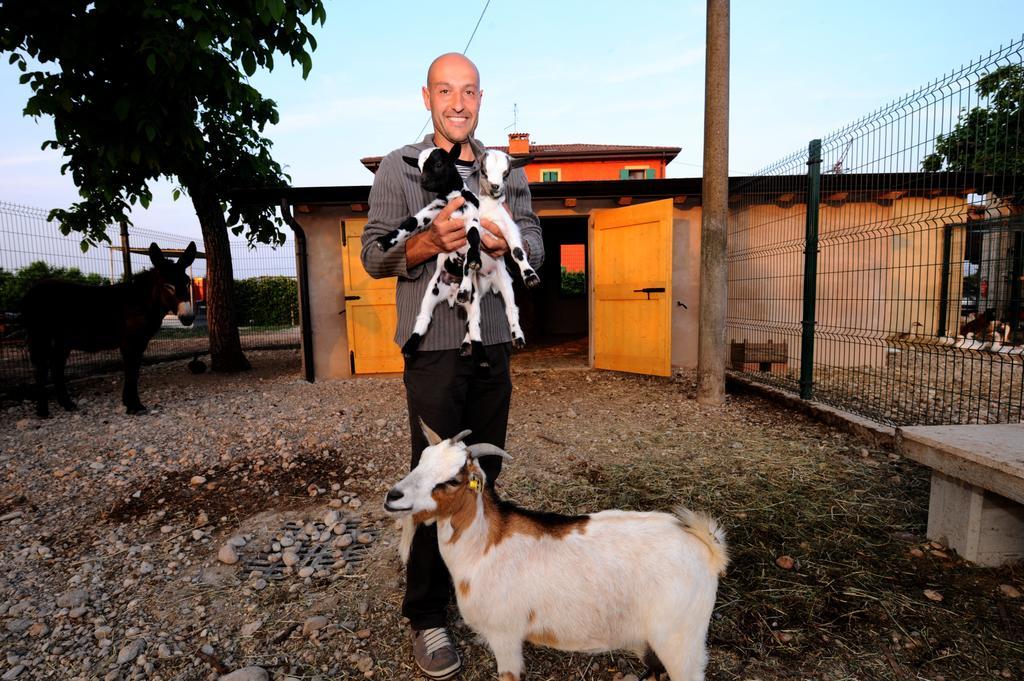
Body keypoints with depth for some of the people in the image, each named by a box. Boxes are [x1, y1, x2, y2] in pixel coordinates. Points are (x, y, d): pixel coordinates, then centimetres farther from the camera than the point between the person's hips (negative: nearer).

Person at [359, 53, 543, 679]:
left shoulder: (507, 170, 13)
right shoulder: (398, 169, 2)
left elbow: (537, 247, 8)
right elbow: (374, 255, -2)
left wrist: (505, 242, -14)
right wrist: (430, 241, -20)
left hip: (495, 344, 4)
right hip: (435, 347, -4)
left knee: (484, 473, 14)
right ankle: (428, 616, 16)